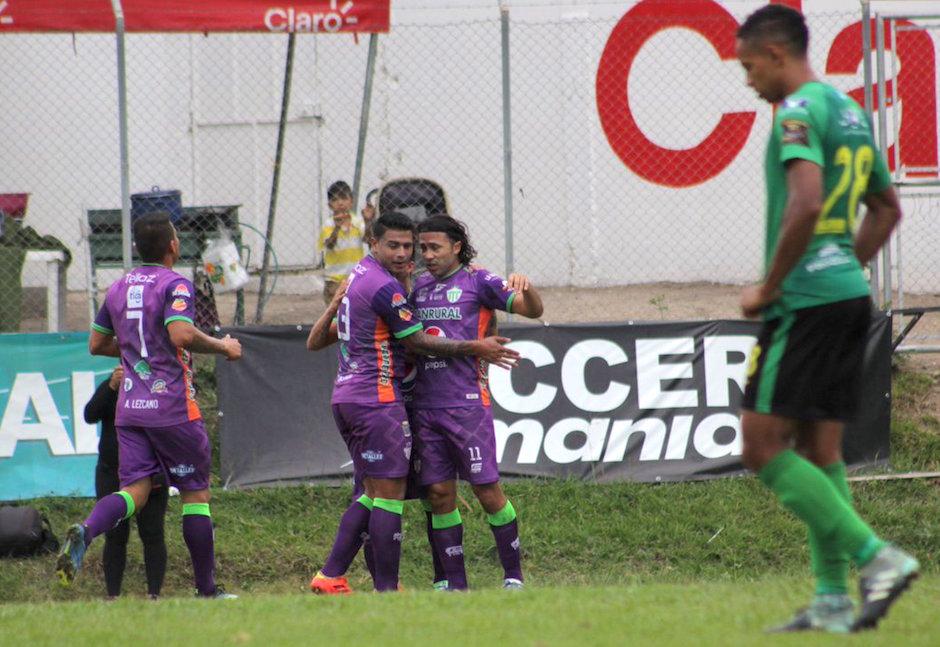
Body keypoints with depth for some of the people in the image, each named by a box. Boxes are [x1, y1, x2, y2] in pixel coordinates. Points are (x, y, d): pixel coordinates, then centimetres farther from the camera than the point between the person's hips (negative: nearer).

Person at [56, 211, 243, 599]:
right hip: (173, 407, -5)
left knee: (135, 490, -1)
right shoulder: (174, 285, -10)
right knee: (196, 493, 6)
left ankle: (85, 531, -31)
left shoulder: (118, 289, 12)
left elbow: (97, 345, 20)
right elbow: (182, 334, -25)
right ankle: (206, 589, 9)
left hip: (129, 407, 6)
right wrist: (223, 347, -10)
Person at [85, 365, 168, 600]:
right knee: (115, 536, -1)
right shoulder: (109, 388, 4)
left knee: (152, 534, -6)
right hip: (112, 473, 1)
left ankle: (154, 593, -5)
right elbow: (90, 415, -13)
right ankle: (113, 595, 2)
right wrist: (112, 386, -23)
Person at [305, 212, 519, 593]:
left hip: (346, 396, 10)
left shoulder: (360, 273, 15)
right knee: (389, 494, -7)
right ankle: (386, 590, -7)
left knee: (372, 494, 14)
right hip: (377, 400, -10)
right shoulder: (384, 286, -15)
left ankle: (330, 576, 9)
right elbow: (418, 342, -9)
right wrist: (475, 349, -3)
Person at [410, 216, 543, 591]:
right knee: (439, 494, 3)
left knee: (487, 491, -5)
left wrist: (526, 289, -30)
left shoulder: (477, 282, -1)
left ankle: (513, 575, 6)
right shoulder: (420, 287, 16)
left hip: (467, 403, -5)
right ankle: (455, 584, 7)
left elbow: (533, 310, -9)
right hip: (426, 405, 5)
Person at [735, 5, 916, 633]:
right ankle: (833, 600, 6)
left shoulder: (799, 112, -11)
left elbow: (806, 204, -25)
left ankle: (877, 557, -16)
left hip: (806, 301, -9)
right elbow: (887, 208, 28)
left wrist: (768, 288, -16)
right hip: (851, 295, 9)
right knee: (820, 451, 10)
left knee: (763, 446, -8)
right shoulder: (850, 112, 18)